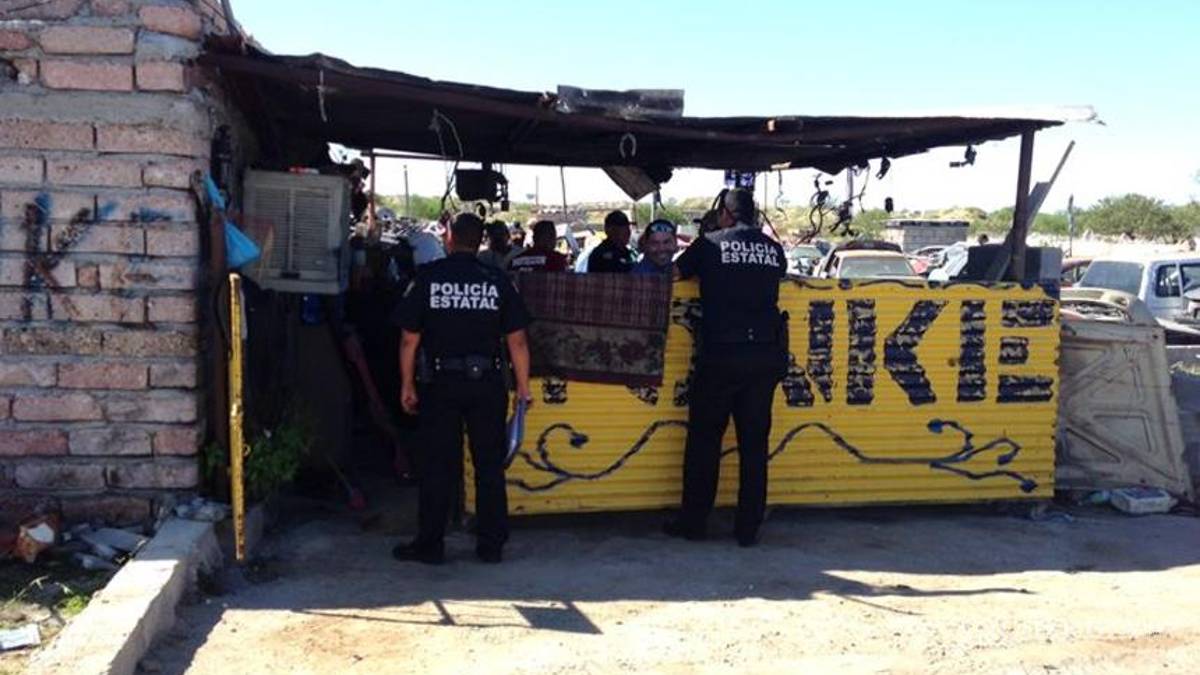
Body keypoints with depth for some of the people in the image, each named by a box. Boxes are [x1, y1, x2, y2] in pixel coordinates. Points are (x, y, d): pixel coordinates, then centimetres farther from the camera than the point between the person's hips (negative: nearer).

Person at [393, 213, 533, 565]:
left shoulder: (427, 278, -2)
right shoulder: (497, 280, -1)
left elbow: (409, 339, -1)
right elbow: (517, 341, -1)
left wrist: (407, 385, 8)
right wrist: (523, 387, 7)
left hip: (443, 382, -1)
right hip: (488, 382, 1)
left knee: (438, 466, 6)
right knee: (490, 464, 9)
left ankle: (429, 545, 13)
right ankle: (492, 545, 15)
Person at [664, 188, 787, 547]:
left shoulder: (710, 244, 1)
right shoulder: (774, 249, 8)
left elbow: (675, 273, 13)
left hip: (721, 354, -3)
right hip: (767, 354, 3)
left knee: (704, 438, 8)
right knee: (755, 442, 9)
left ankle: (694, 521, 14)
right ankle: (748, 527, 13)